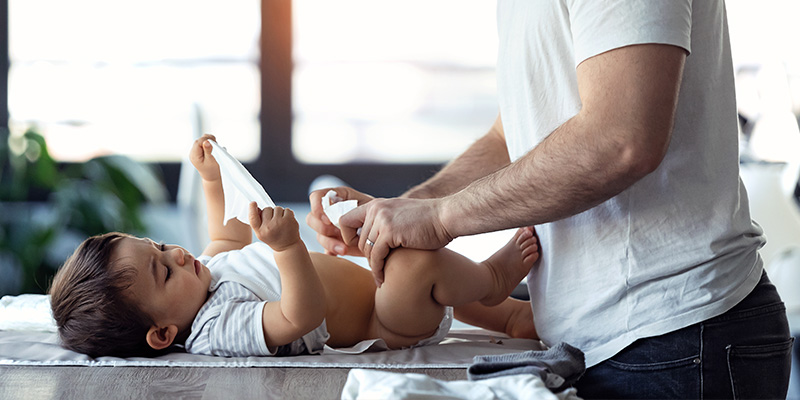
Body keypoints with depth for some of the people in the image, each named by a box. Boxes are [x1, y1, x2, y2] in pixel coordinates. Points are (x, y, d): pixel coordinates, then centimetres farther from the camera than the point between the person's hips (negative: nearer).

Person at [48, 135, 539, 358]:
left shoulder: (202, 273, 0)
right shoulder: (222, 327, -32)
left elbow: (232, 238, 23)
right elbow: (302, 315, -45)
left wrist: (213, 179, 24)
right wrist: (288, 248, -57)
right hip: (390, 324, -11)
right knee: (416, 263, -33)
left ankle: (507, 314, 35)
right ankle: (492, 279, 0)